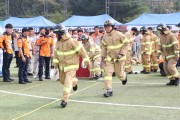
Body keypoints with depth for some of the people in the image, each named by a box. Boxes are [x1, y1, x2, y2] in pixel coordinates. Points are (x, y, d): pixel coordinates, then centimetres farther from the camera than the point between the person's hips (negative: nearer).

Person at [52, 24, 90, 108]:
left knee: (67, 82, -14)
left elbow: (81, 50, -15)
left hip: (72, 65, -7)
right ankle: (74, 81, 48)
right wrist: (55, 63, 9)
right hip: (62, 65, 8)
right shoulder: (58, 43, 1)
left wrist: (86, 60, -10)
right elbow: (56, 53, 12)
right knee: (62, 80, 19)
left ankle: (64, 100, -9)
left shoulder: (71, 42, -20)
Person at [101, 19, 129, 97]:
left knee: (119, 73, 6)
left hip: (118, 57, -4)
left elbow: (126, 44, -8)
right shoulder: (105, 37, 1)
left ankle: (124, 77, 45)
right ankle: (109, 90, -7)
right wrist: (103, 56, 6)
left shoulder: (119, 35, -14)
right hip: (109, 58, 4)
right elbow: (104, 46, 15)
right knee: (107, 73, -10)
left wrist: (122, 54, -15)